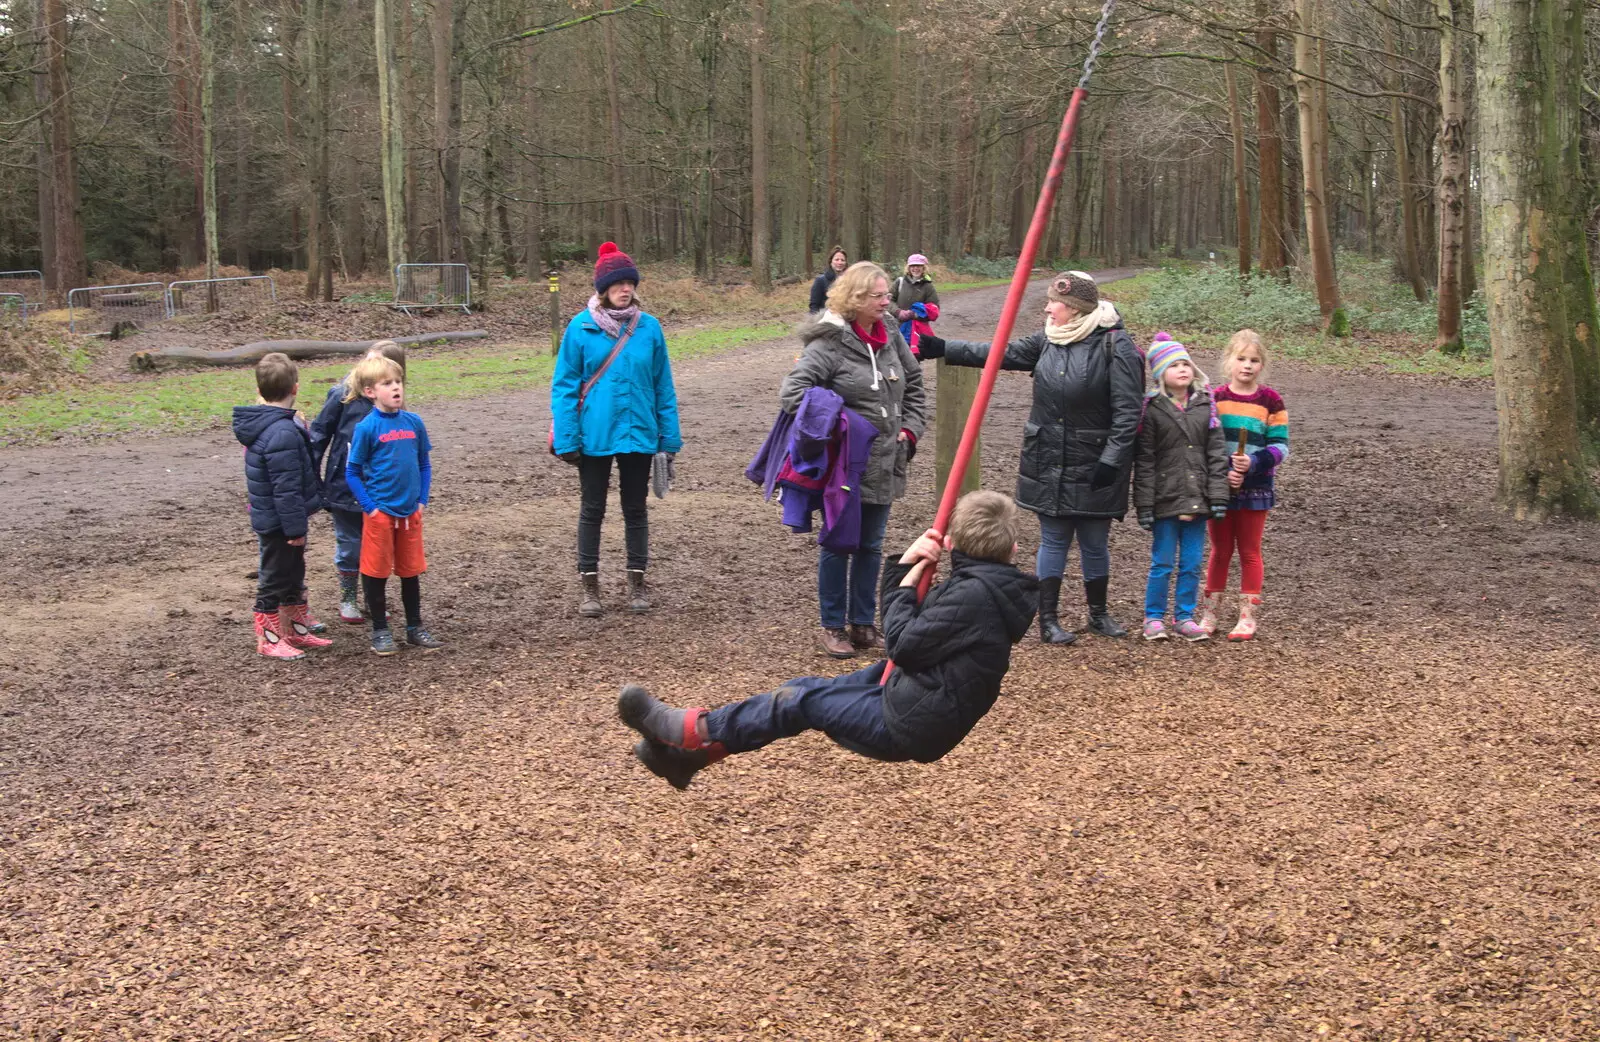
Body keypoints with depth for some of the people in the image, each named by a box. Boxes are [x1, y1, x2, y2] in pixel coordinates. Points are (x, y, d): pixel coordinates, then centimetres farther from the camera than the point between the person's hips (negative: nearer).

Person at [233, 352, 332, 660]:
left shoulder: (261, 424, 7)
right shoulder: (283, 433, -26)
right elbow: (286, 488, -26)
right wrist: (296, 527, -21)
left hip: (268, 517, 10)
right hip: (280, 523, -10)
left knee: (293, 576, 20)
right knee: (274, 579, 3)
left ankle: (296, 630, 32)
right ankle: (269, 640, 15)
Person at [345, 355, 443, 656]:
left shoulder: (414, 423, 1)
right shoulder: (366, 428, -10)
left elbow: (424, 464, 10)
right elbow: (352, 473, -5)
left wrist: (422, 500, 2)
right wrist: (370, 507, -10)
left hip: (410, 512, 4)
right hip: (380, 513, -4)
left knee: (411, 570, 13)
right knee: (376, 572, 6)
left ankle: (415, 627, 25)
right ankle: (380, 631, 18)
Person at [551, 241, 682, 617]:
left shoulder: (648, 327, -3)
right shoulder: (581, 328, -8)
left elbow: (663, 386, 3)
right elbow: (564, 385, -5)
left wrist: (670, 437, 2)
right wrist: (566, 438, -11)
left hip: (638, 433, 2)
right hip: (594, 435, -2)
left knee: (636, 508, 13)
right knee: (592, 509, 10)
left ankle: (637, 582, 26)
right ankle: (590, 586, 21)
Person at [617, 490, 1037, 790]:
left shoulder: (974, 592, -19)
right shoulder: (980, 584, 12)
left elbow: (903, 644, -21)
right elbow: (905, 626, 14)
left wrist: (905, 587, -6)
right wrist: (904, 569, -1)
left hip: (912, 726, -9)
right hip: (917, 708, 9)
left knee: (802, 700, -2)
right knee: (805, 689, 9)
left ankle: (694, 731, 10)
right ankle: (690, 751, 10)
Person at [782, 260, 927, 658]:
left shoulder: (890, 337, 5)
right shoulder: (829, 343, -15)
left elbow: (914, 385, 18)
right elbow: (792, 392, -21)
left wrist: (910, 429, 7)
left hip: (884, 465, 6)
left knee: (870, 547, 14)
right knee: (837, 546, 6)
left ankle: (863, 624, 26)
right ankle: (832, 627, 17)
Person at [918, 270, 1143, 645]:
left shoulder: (1115, 346, -12)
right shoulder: (1047, 341, 4)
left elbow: (1127, 411, -13)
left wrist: (1111, 460, -16)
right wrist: (945, 349, 2)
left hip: (1092, 467, -4)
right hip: (1047, 463, 4)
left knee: (1094, 542, 10)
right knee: (1053, 540, 8)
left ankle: (1099, 614, 29)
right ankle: (1048, 619, 16)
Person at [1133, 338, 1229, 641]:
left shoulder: (1205, 406, 6)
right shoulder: (1152, 409, -5)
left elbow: (1216, 454, 6)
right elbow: (1144, 461, -5)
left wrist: (1218, 496, 0)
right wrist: (1145, 505, -9)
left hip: (1197, 500, 3)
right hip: (1166, 500, -3)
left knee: (1193, 563, 9)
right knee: (1162, 563, 3)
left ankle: (1184, 616, 21)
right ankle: (1154, 618, 16)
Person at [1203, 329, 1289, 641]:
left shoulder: (1271, 400, -4)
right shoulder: (1215, 398, 0)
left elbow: (1280, 446, -5)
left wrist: (1253, 463, -22)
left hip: (1256, 489, -1)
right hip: (1219, 487, 1)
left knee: (1249, 552, 8)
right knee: (1220, 550, 11)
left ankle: (1248, 615, 15)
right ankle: (1210, 612, 20)